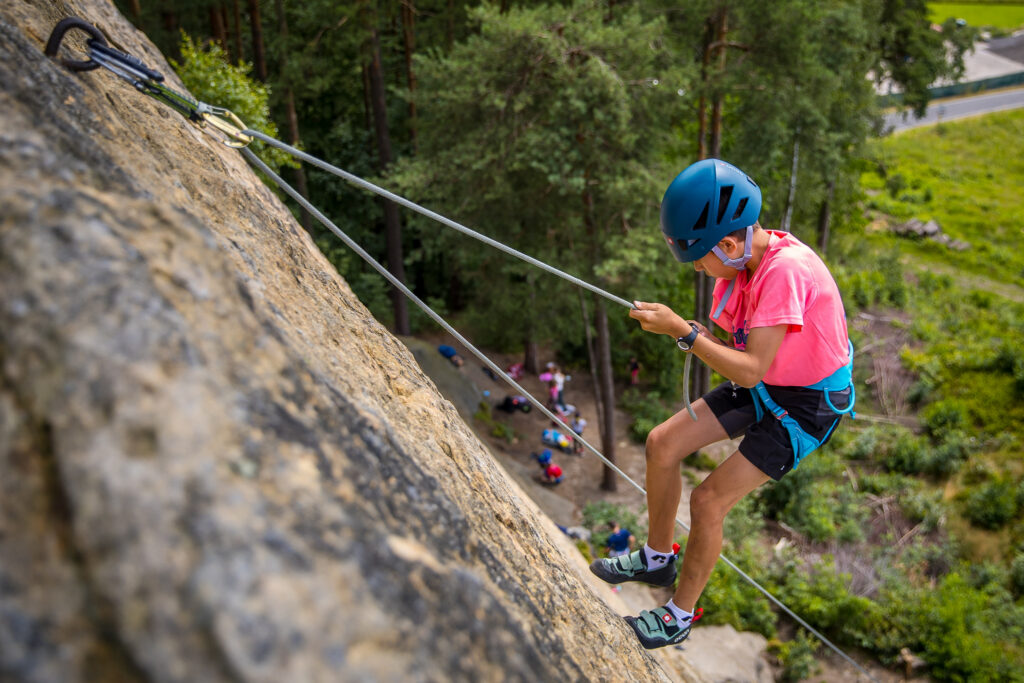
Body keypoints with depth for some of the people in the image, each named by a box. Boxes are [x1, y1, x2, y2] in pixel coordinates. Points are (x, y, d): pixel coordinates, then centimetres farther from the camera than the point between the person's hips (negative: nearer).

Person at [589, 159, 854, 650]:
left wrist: (682, 331, -34)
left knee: (709, 499, -12)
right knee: (662, 444, 4)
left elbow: (752, 370, -33)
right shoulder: (744, 259, -6)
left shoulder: (785, 270, -32)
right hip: (764, 386, 8)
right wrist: (691, 336, -12)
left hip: (807, 405, -8)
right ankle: (657, 558, 25)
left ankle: (681, 615, 11)